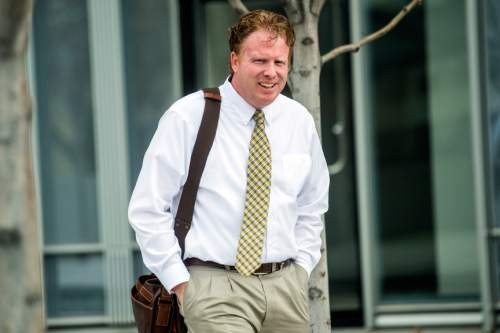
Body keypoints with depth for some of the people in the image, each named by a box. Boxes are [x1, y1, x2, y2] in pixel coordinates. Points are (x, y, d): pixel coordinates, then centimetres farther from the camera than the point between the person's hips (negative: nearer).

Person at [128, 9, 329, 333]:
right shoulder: (188, 117, -5)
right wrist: (179, 282, -7)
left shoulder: (300, 121, 9)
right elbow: (148, 209, -4)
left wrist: (302, 268, 10)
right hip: (217, 287, -5)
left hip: (287, 286, 5)